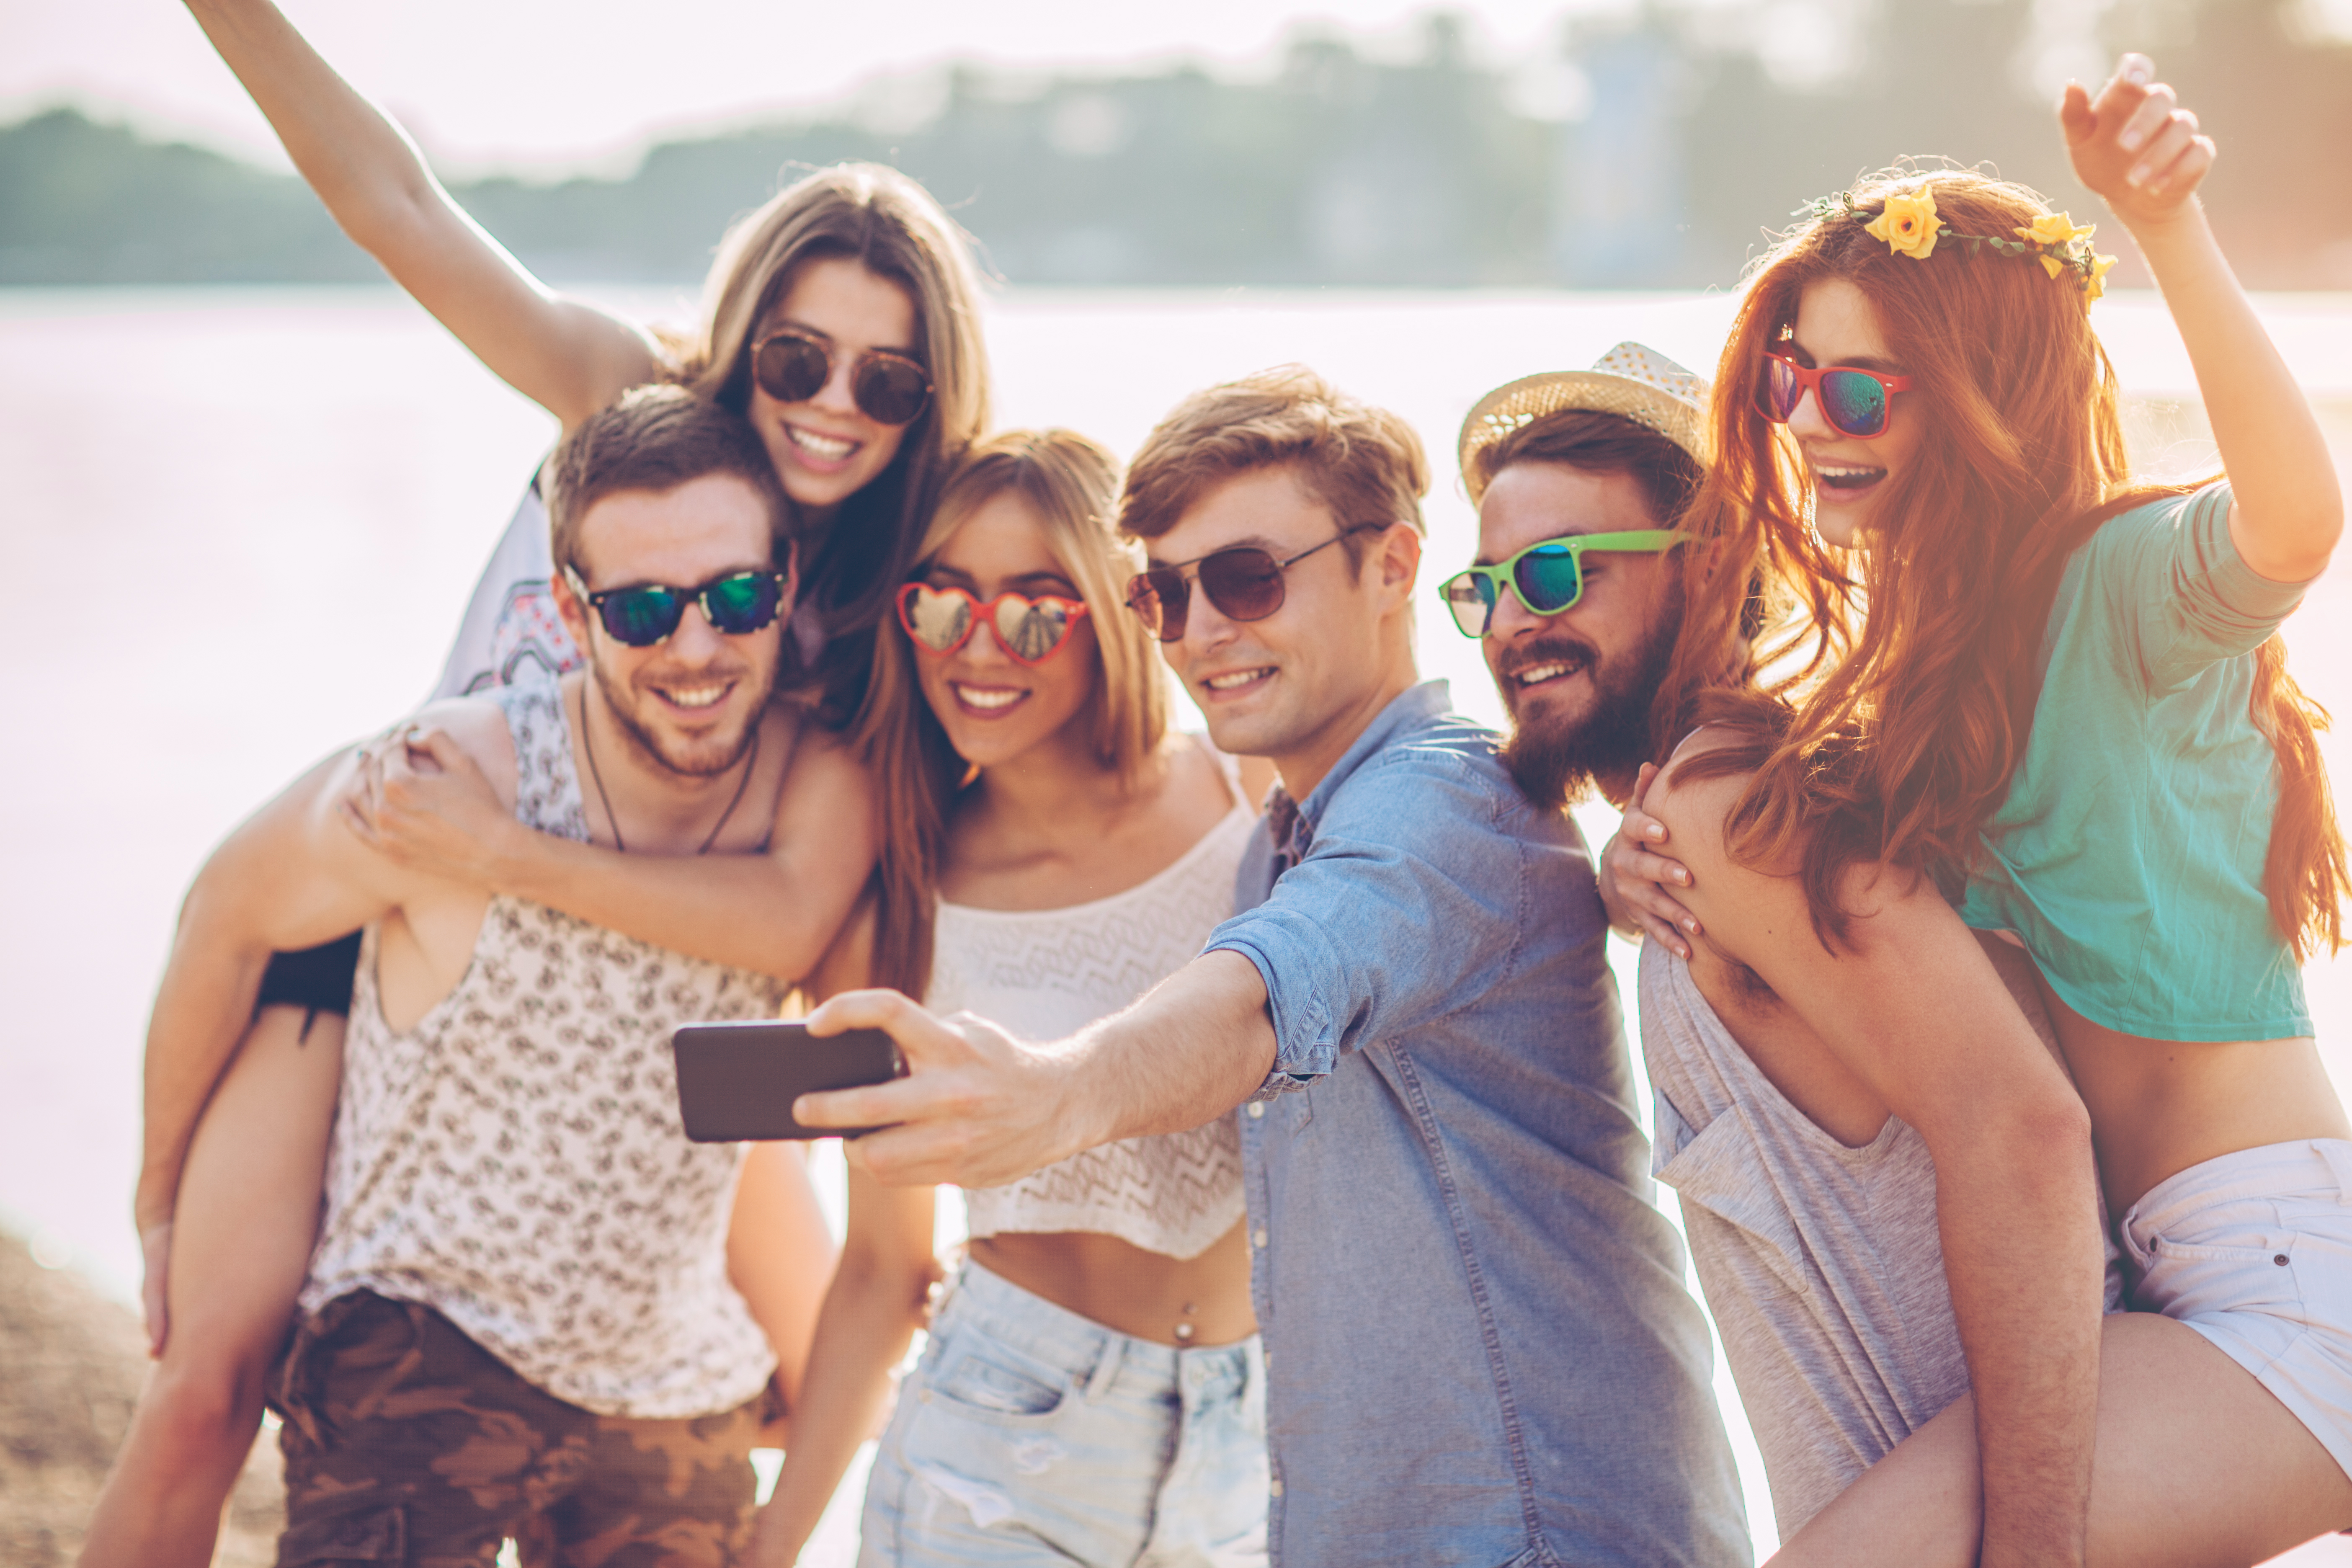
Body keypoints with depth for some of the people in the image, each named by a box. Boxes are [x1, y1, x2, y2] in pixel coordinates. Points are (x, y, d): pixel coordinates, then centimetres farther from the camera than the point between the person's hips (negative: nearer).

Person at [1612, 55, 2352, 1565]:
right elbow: (1876, 1098, 11)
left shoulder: (2124, 580, -12)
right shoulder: (1921, 668, 13)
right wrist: (1721, 959, -7)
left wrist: (2170, 229, -45)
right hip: (2118, 1275, 9)